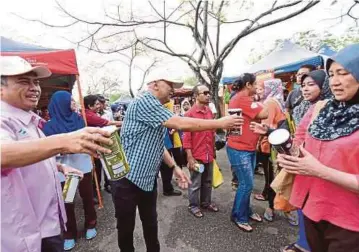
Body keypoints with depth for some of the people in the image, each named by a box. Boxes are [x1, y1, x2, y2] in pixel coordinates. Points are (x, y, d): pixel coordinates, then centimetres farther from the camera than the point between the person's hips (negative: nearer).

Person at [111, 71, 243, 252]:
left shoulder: (156, 108, 12)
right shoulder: (144, 101, -20)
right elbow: (180, 124, -27)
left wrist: (174, 167, 9)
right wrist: (220, 123, -18)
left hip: (147, 178, 9)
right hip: (127, 179, -8)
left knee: (151, 223, 20)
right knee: (126, 226, 11)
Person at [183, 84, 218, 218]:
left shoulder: (209, 111, 6)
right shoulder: (190, 114, -13)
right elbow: (186, 137, -14)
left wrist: (213, 151, 14)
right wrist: (190, 158, -16)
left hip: (209, 154, 6)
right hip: (196, 156, -6)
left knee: (208, 181, 20)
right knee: (195, 183, 9)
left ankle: (206, 202, 38)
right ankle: (193, 206, 28)